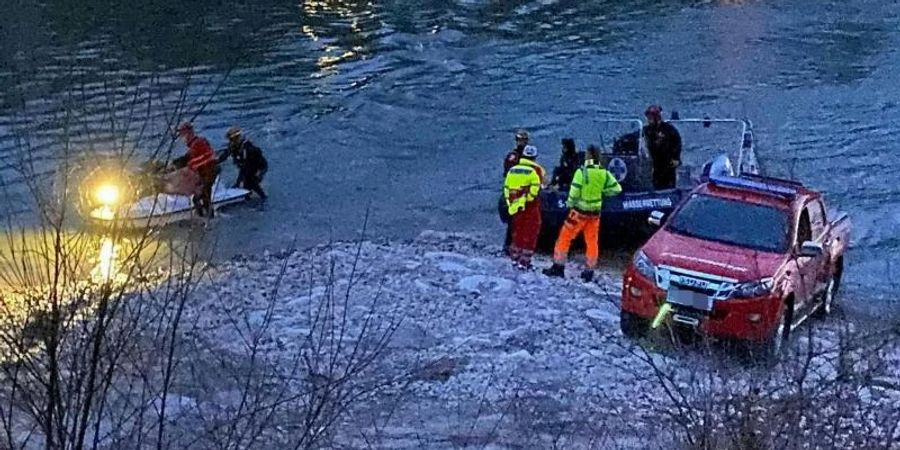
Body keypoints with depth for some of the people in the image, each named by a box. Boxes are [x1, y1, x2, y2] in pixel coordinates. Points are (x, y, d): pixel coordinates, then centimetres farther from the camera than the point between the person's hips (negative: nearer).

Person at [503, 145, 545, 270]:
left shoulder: (513, 169, 11)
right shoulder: (535, 170, -6)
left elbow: (506, 188, 11)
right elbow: (535, 189, -18)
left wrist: (510, 203, 16)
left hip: (516, 206, 5)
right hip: (530, 206, -5)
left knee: (518, 231, 17)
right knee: (530, 233, 0)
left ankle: (515, 258, 22)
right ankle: (524, 261, -4)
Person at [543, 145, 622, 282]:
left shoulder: (582, 172, -16)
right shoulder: (604, 173, -1)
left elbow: (574, 192, -17)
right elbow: (616, 189, 2)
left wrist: (570, 203, 1)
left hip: (580, 210, -5)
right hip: (595, 211, 5)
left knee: (565, 237, 6)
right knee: (592, 241, 11)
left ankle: (558, 266, 6)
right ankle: (589, 271, 16)